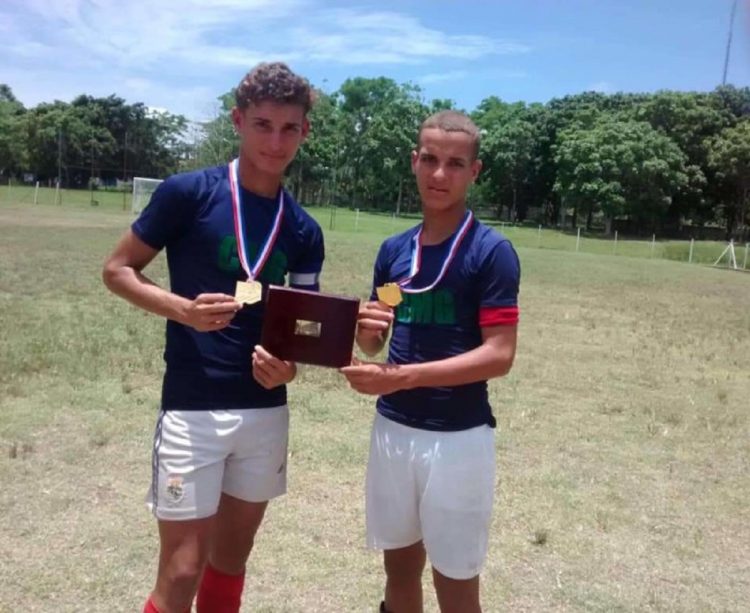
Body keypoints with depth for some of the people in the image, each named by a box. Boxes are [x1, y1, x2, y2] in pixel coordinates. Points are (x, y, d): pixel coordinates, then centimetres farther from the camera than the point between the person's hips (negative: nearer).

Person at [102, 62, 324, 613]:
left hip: (266, 411, 5)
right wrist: (184, 308, -19)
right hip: (192, 408, -4)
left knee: (233, 556, 17)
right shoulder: (188, 193, -8)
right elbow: (117, 270, -2)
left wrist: (287, 363, -13)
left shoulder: (304, 232, 4)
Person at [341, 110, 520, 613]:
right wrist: (367, 331, -11)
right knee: (400, 566, 17)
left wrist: (403, 375, -23)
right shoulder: (393, 250, 7)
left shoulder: (492, 251, -11)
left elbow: (499, 355, -16)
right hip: (393, 427, 5)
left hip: (458, 436, -5)